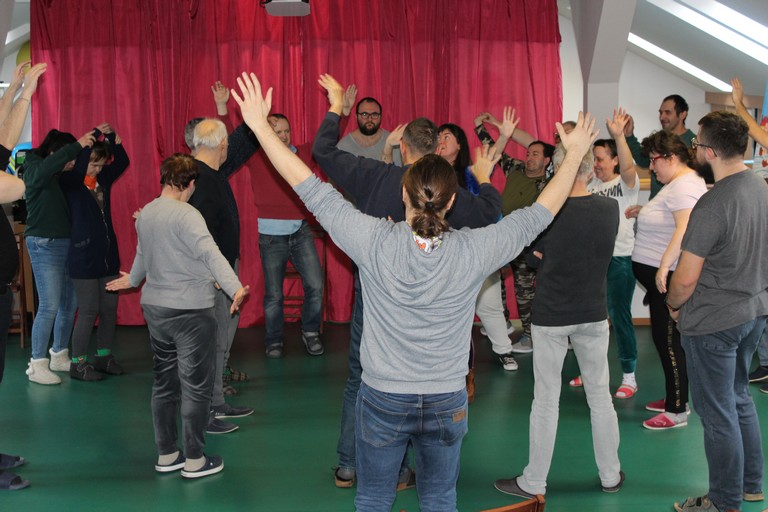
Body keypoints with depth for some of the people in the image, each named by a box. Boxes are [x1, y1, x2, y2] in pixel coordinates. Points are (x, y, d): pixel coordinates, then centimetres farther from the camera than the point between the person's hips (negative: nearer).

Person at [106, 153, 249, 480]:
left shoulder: (145, 214, 8)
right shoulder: (186, 215, -16)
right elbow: (210, 253, -30)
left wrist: (133, 279, 44)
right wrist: (235, 288, -41)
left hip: (155, 307, 8)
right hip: (190, 310, -8)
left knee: (164, 382, 17)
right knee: (195, 386, 2)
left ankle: (166, 455, 26)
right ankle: (195, 461, 10)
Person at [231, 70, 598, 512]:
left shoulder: (375, 242, -19)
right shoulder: (473, 252, -16)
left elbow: (309, 186, -13)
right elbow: (540, 213, -3)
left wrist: (260, 124, -6)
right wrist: (574, 154, 10)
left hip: (383, 402, -1)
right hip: (447, 404, 1)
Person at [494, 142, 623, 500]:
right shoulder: (610, 208, -6)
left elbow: (535, 259, -4)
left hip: (551, 316, -3)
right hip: (593, 313, 3)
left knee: (546, 400, 6)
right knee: (600, 396, 15)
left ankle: (534, 483, 17)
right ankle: (610, 475, 28)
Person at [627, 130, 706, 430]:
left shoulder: (683, 186, -17)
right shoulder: (677, 183, 16)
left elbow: (685, 228, -29)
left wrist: (664, 265, -33)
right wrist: (645, 212, 13)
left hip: (668, 277, -11)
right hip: (660, 273, 11)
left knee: (668, 341, -5)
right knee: (664, 338, 17)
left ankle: (677, 411, 3)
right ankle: (674, 398, 28)